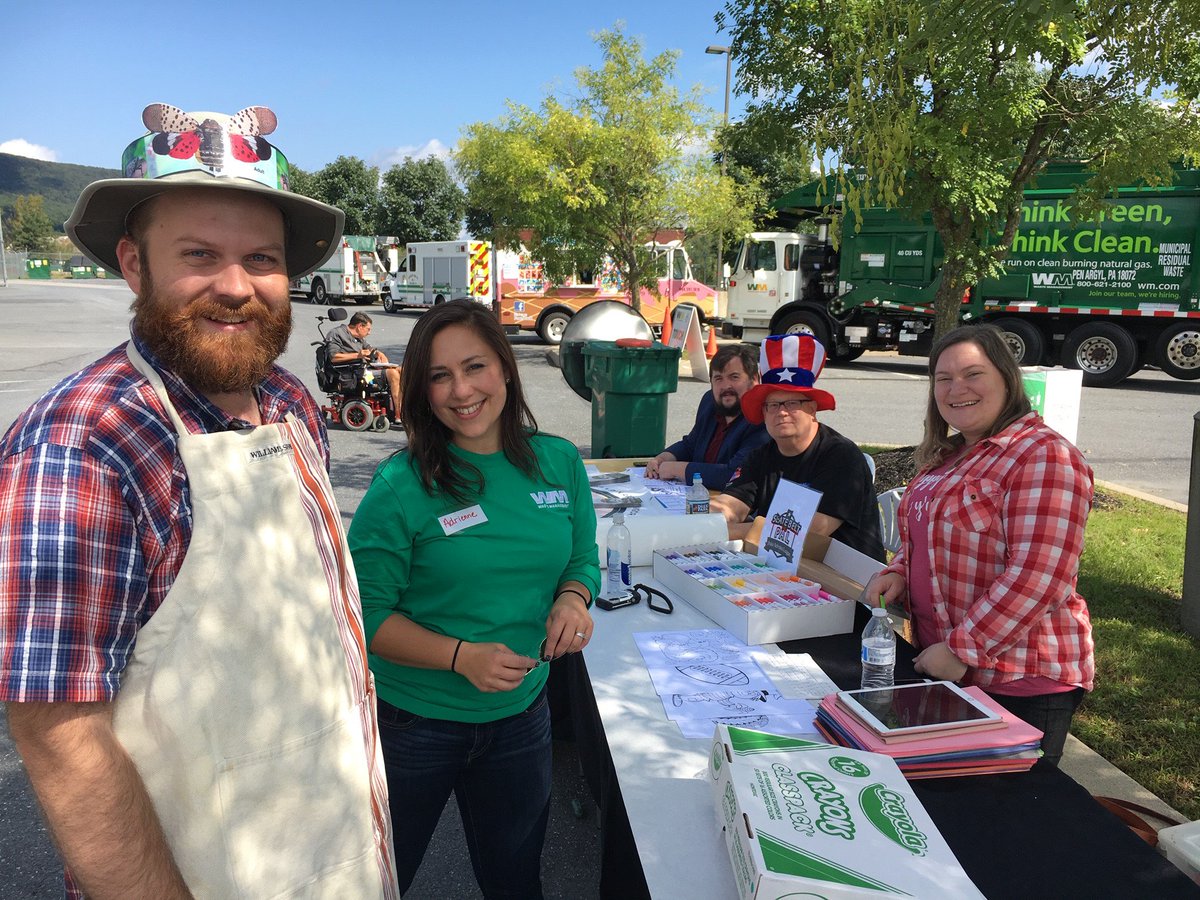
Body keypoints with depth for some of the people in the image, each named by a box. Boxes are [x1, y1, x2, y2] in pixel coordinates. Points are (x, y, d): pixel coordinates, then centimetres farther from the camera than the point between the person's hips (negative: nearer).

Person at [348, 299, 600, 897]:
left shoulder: (560, 463, -6)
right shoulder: (402, 484, -18)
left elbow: (582, 559, 7)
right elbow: (365, 612, -15)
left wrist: (574, 599, -15)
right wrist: (462, 656, -26)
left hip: (520, 714, 3)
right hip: (412, 721, -3)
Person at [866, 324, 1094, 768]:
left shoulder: (1044, 456, -17)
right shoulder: (948, 455, 11)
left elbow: (1037, 577, -25)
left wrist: (961, 649, -23)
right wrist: (898, 572, 3)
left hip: (1022, 681, -8)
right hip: (942, 668, 9)